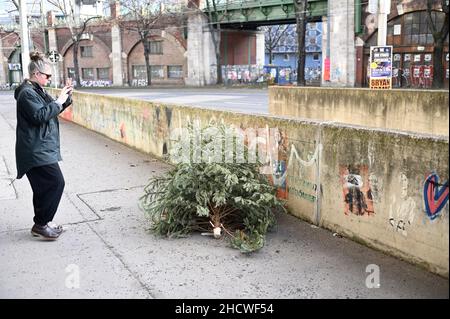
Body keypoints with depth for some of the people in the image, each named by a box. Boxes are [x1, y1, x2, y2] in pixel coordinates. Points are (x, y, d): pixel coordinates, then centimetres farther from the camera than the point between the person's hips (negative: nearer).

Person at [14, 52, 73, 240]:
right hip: (36, 150, -10)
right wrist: (58, 101, -18)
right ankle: (41, 225, -5)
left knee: (44, 186, 12)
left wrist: (66, 98, 9)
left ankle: (42, 223, 20)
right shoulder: (27, 93, -13)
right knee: (56, 182, -14)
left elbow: (52, 110, 26)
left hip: (41, 148, 10)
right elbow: (39, 115, -24)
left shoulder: (37, 91, 18)